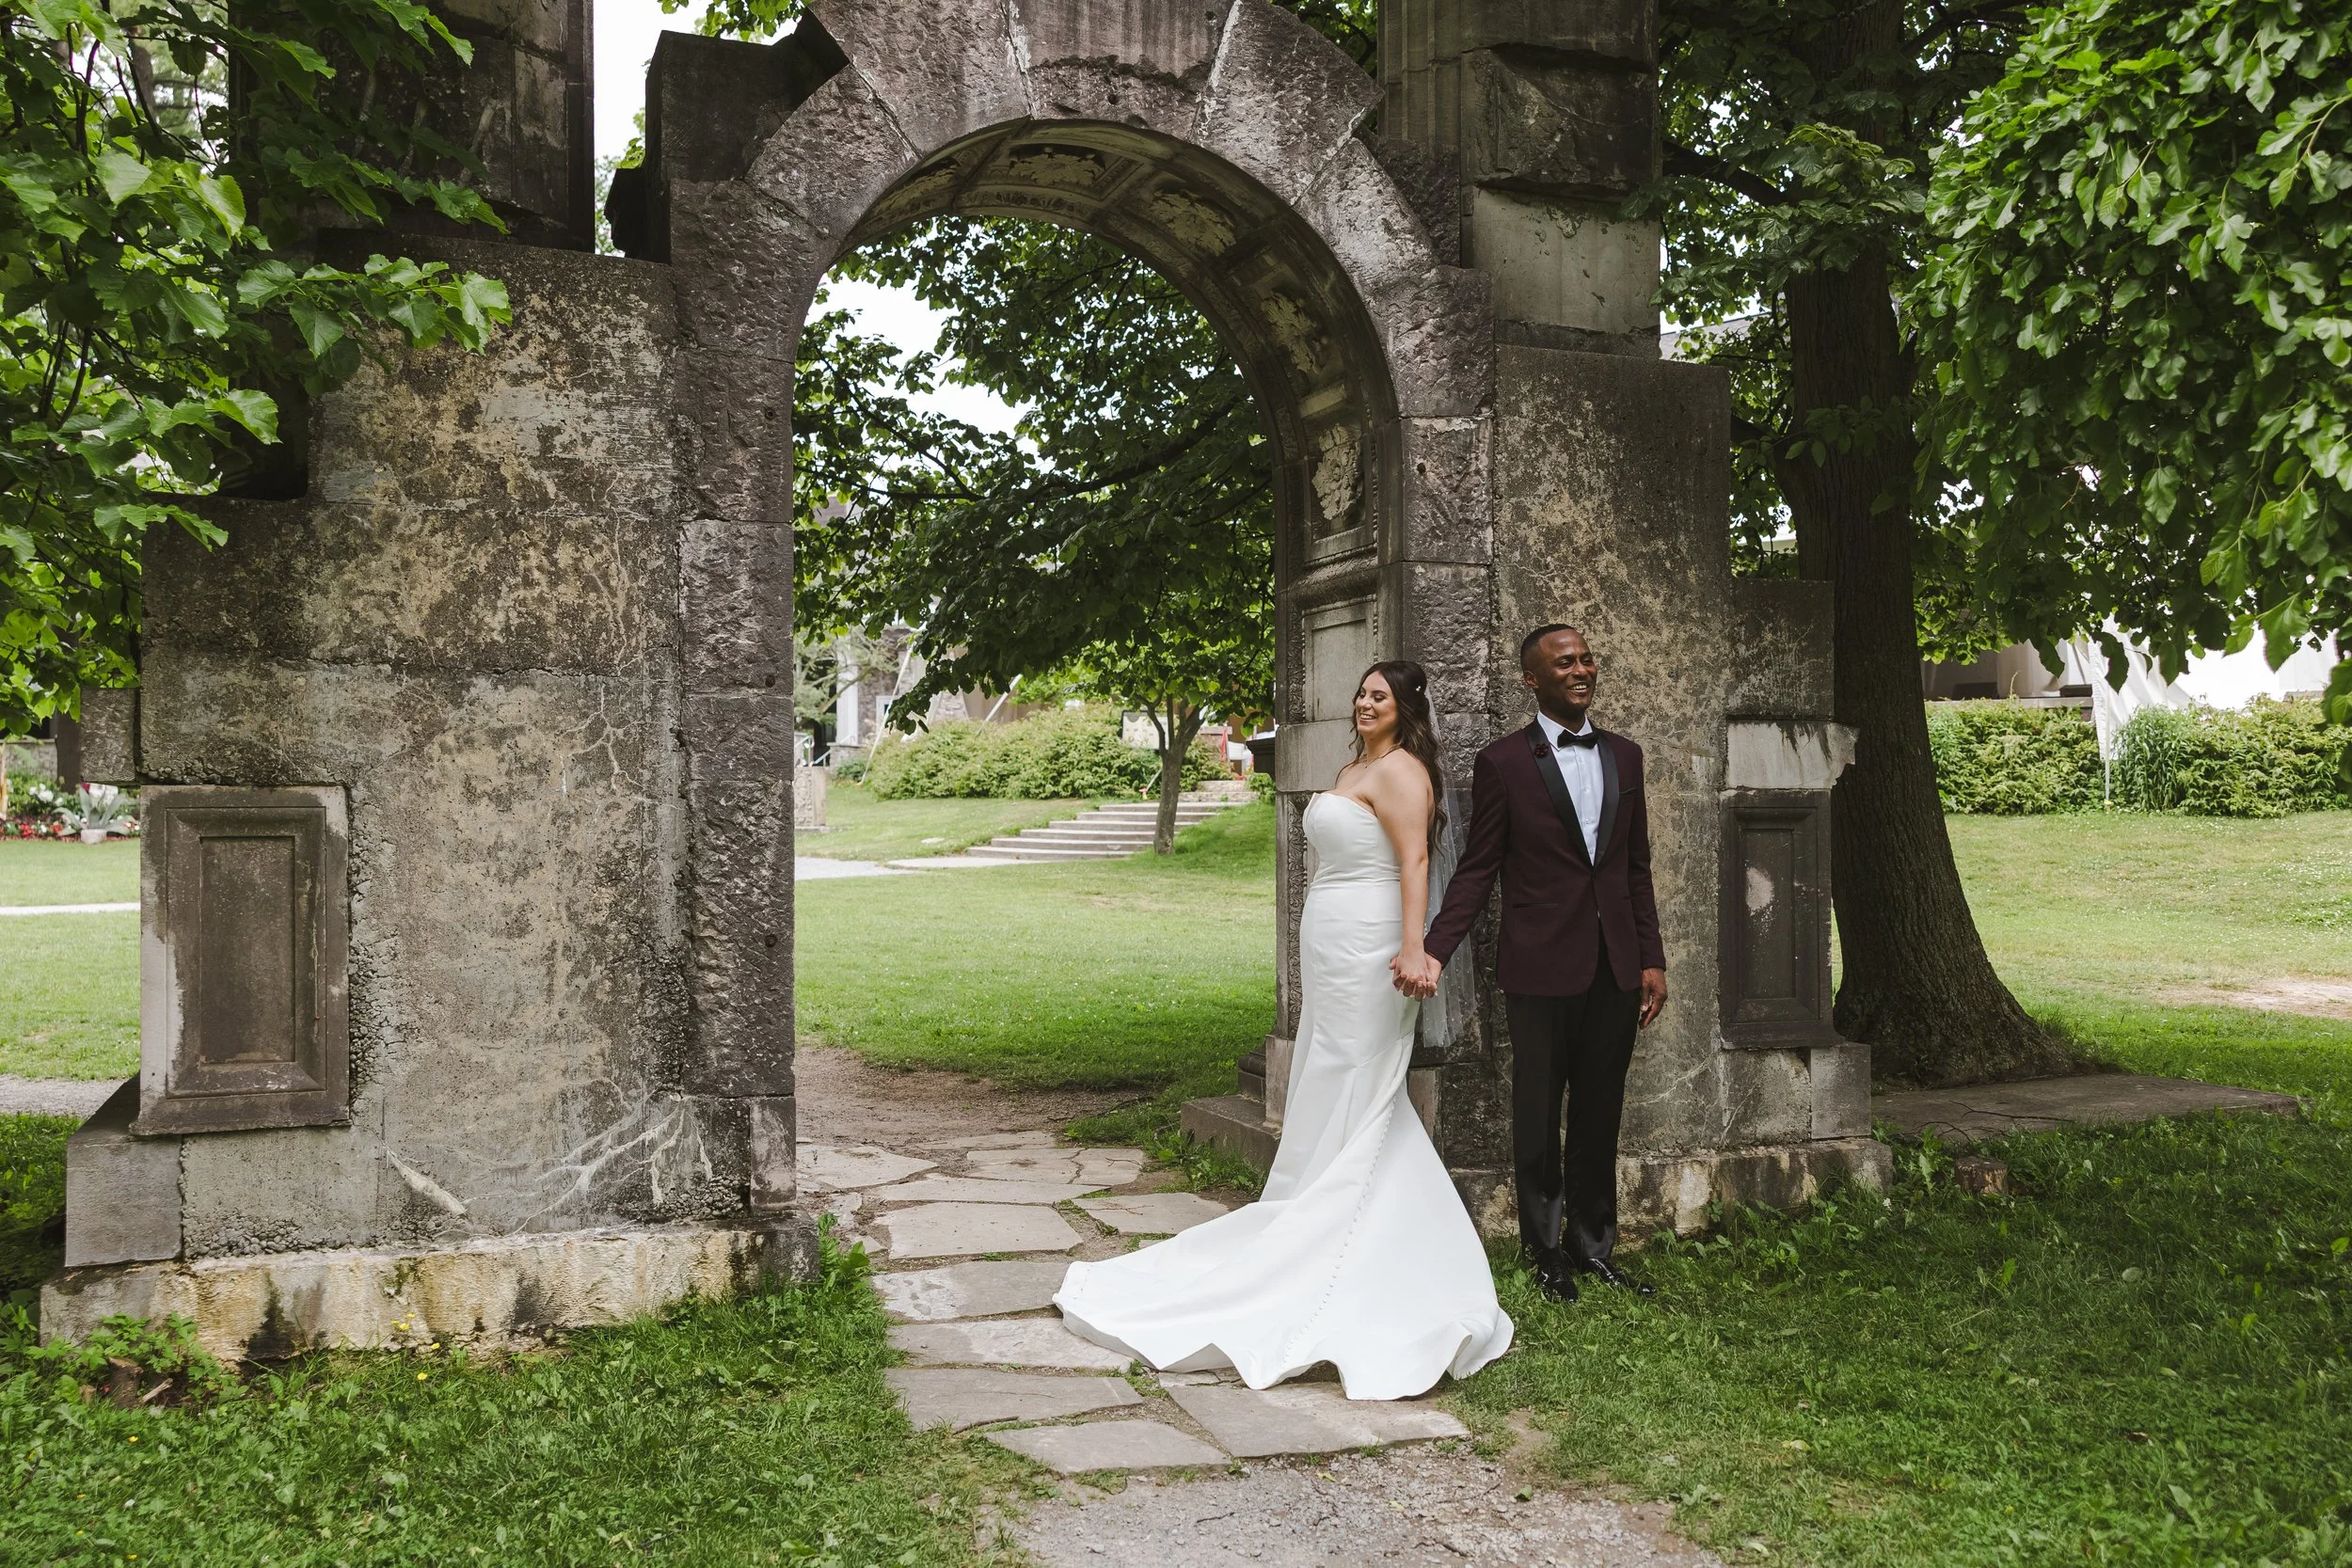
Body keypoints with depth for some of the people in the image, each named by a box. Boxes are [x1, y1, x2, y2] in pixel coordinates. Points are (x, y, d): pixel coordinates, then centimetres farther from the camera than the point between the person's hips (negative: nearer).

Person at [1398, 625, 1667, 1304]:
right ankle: (1546, 1251, 23)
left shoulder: (1624, 755, 10)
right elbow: (1477, 869, -4)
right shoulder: (1504, 761, -4)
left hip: (1616, 968, 4)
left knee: (1600, 1114, 13)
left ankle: (1593, 1245, 27)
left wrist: (1652, 959, 9)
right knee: (1538, 1117, 8)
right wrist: (1434, 951, -15)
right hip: (1542, 968, -4)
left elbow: (1636, 866, 13)